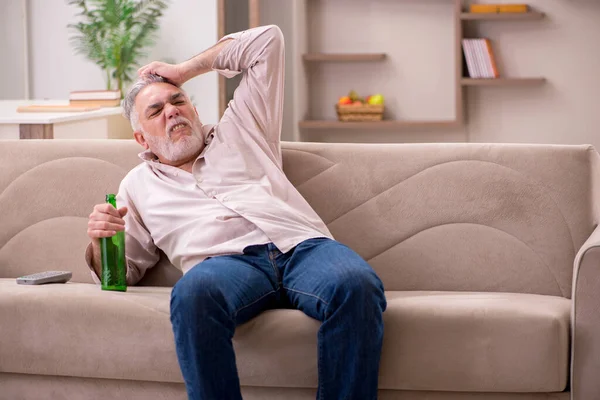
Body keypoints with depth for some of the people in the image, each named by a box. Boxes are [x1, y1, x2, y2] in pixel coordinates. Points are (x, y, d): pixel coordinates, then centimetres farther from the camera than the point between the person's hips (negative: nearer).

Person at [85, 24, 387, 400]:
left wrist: (184, 70, 36)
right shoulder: (138, 185, 32)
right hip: (226, 261, -1)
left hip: (302, 244, 1)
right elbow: (122, 271, 28)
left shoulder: (239, 129, 32)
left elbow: (267, 41, 32)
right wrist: (99, 243, 4)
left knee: (357, 285, -36)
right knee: (194, 292, -40)